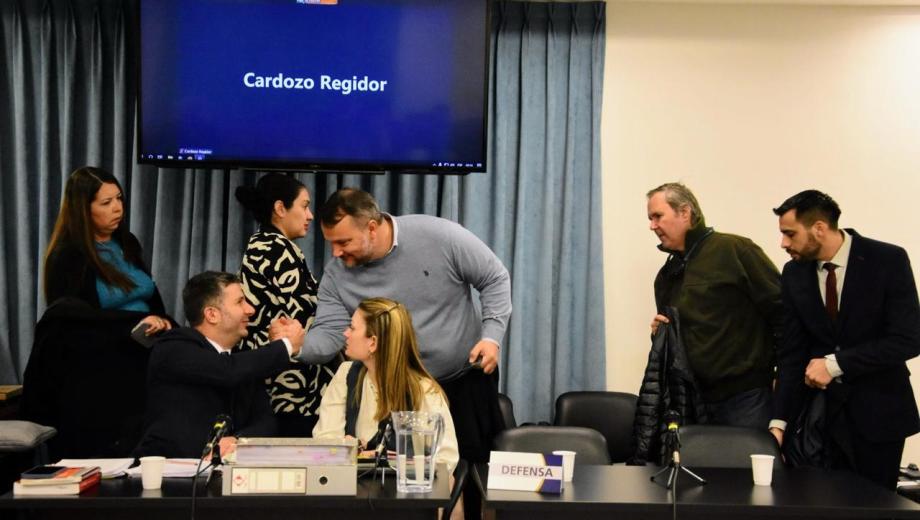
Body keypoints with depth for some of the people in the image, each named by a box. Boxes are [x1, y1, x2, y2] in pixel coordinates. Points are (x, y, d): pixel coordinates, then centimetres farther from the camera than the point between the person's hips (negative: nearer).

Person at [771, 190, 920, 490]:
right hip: (825, 408, 3)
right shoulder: (794, 273, 2)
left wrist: (835, 363, -19)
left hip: (878, 410, -3)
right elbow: (793, 353, 3)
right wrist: (780, 421, -6)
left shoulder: (888, 260, -11)